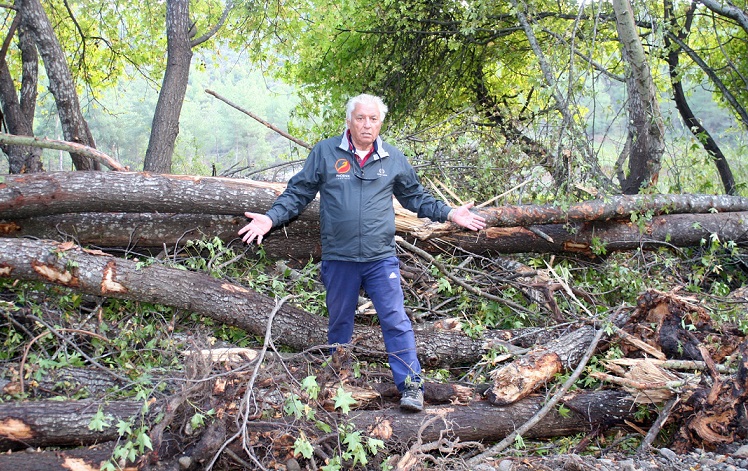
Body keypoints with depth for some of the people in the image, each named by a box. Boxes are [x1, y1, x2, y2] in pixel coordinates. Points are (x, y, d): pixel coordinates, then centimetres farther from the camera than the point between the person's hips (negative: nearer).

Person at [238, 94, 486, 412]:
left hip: (381, 259, 0)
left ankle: (411, 386, 3)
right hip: (338, 260, 0)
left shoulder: (393, 159, 8)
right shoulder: (325, 152, 1)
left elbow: (415, 197, 19)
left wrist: (450, 214, 11)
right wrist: (271, 218, -8)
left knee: (396, 322, -4)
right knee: (339, 324, 13)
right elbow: (298, 193, 5)